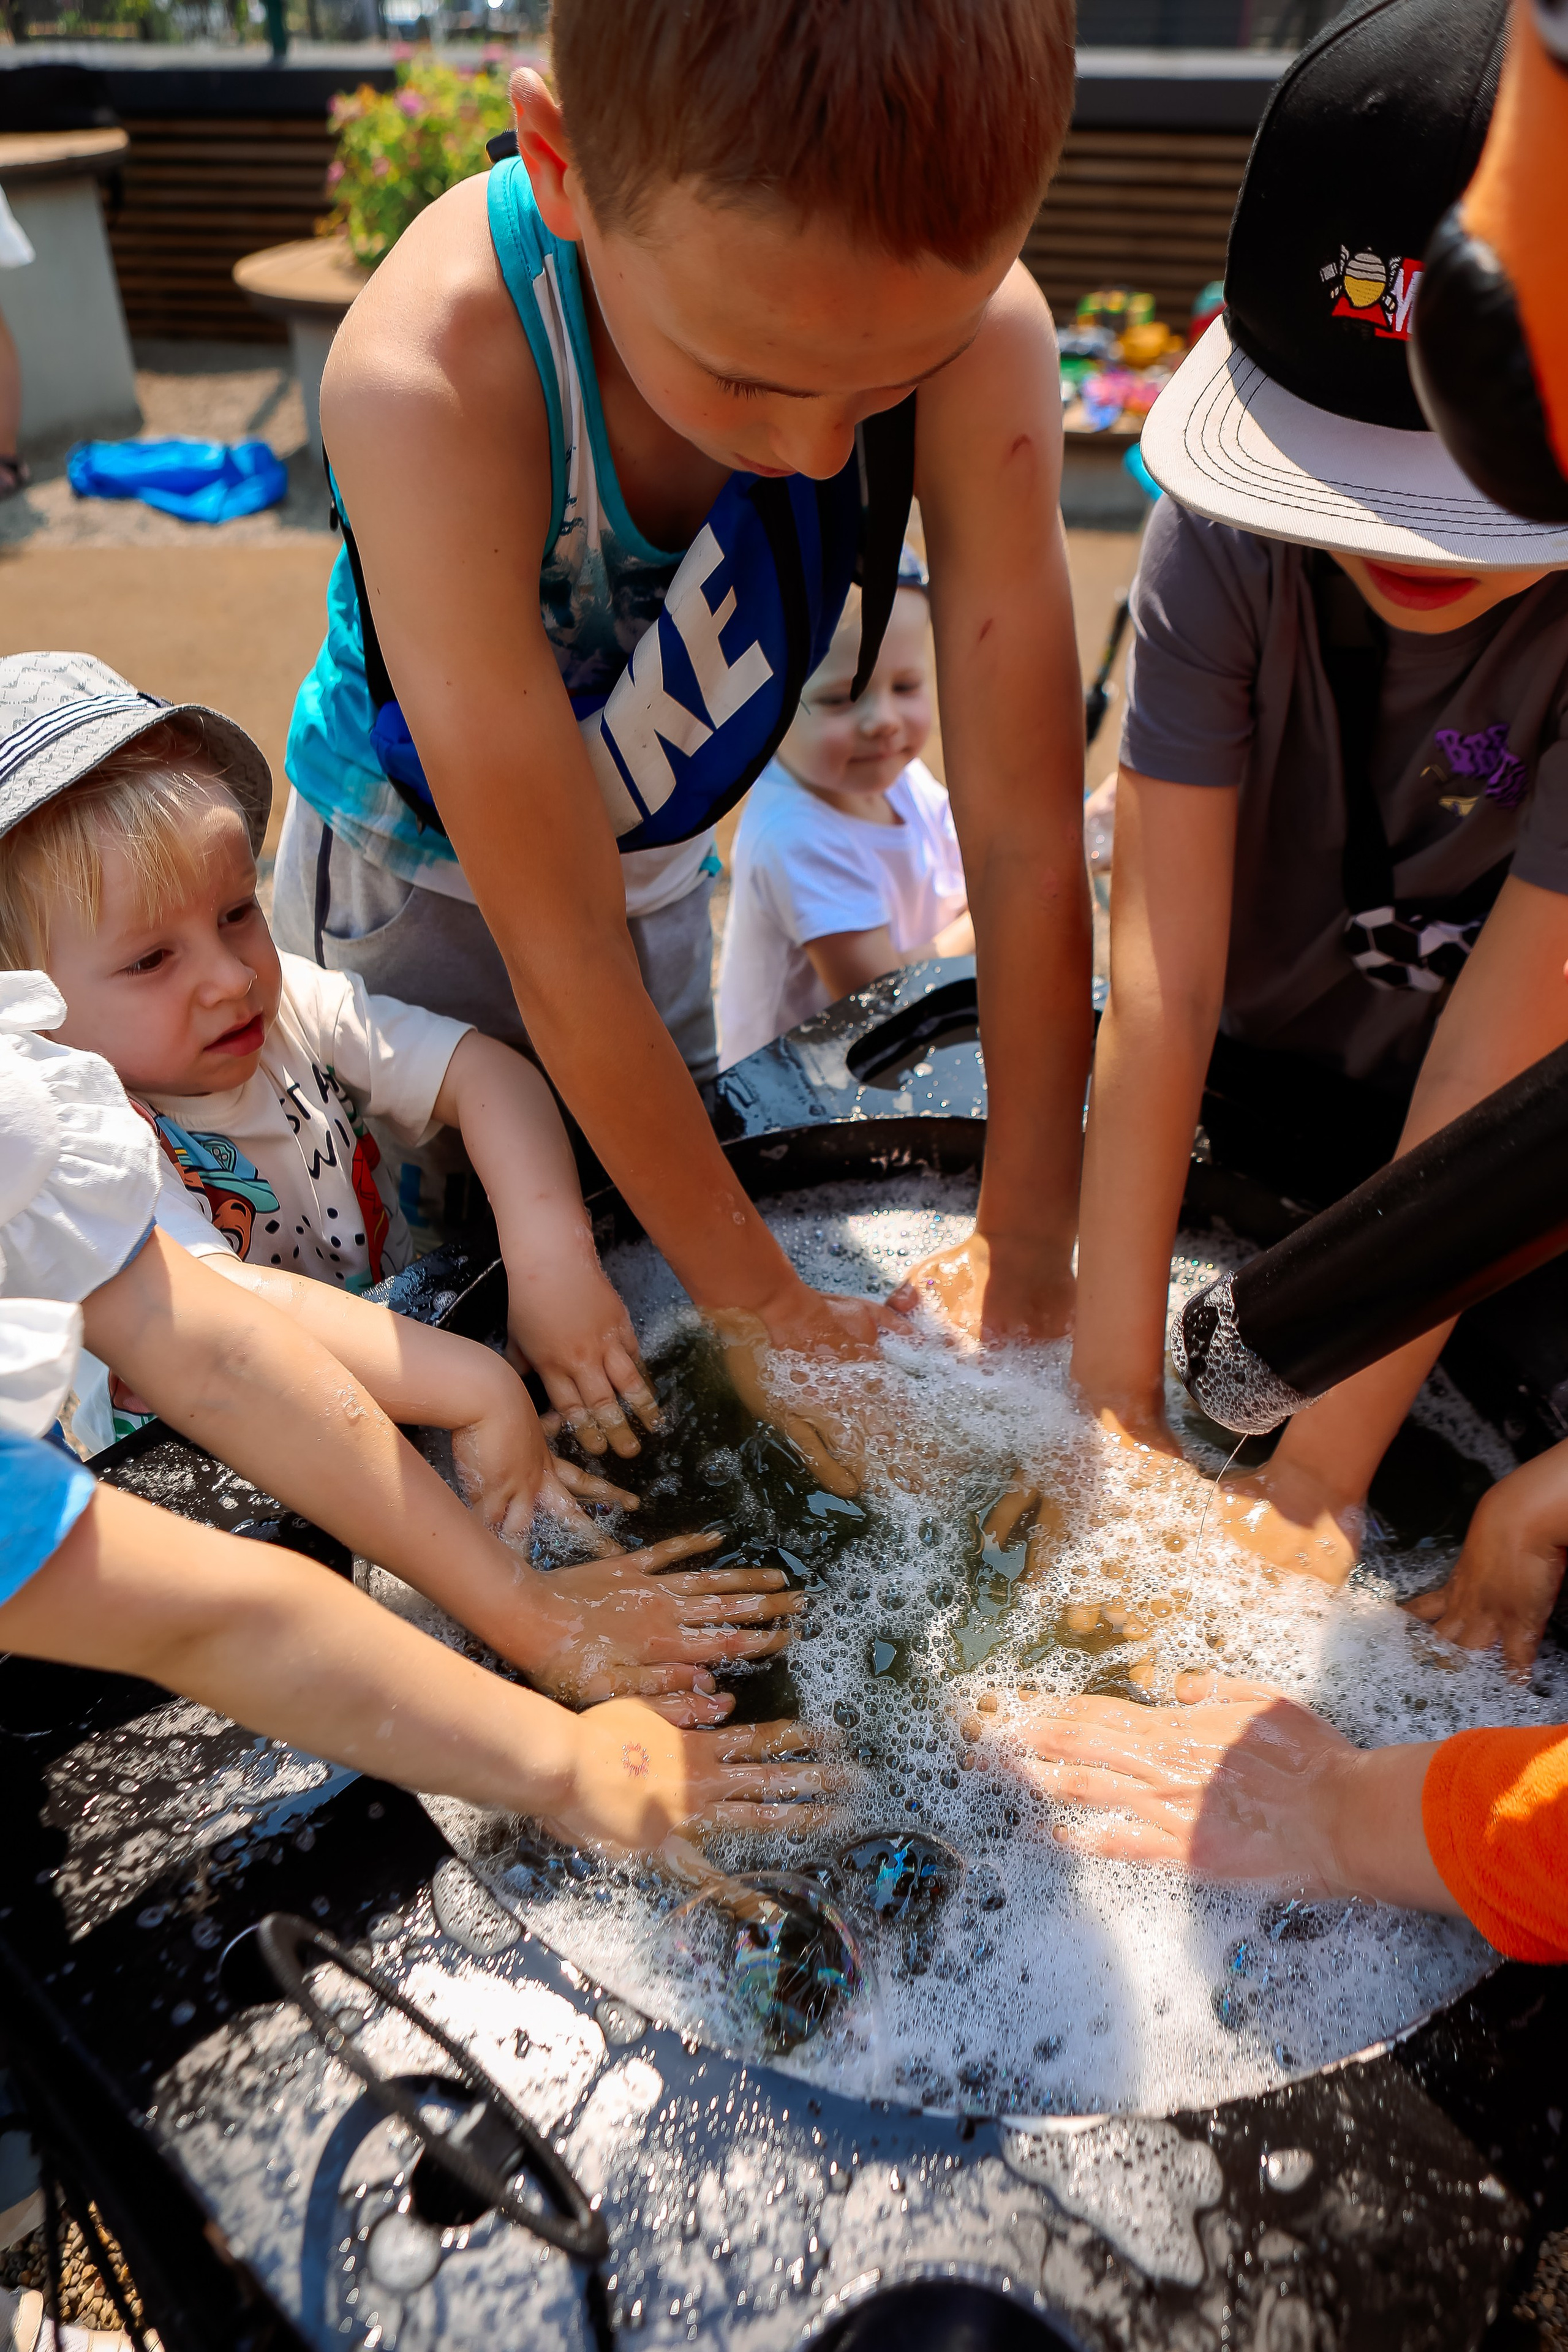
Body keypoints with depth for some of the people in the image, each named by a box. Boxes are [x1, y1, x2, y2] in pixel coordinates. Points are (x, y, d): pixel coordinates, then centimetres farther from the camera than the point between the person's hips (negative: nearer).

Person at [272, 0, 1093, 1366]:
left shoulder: (977, 329, -29)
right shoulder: (431, 380, -39)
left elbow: (1027, 841, -26)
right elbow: (560, 949, -35)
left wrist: (1027, 1253, -20)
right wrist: (763, 1304, -28)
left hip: (658, 855, 3)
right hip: (416, 867, -2)